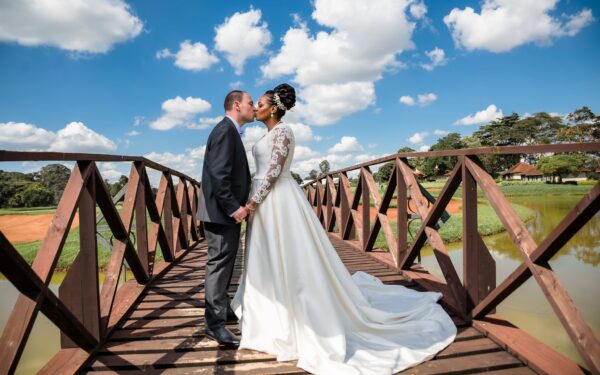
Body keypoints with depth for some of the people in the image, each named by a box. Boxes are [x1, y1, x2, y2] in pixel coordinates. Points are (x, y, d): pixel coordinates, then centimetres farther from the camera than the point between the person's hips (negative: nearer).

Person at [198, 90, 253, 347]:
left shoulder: (231, 131, 18)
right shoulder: (225, 130, -14)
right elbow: (218, 174, -23)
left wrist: (237, 205, 14)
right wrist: (233, 207, -23)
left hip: (228, 210, 11)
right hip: (222, 211, -11)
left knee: (225, 262, 20)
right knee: (219, 263, -5)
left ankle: (221, 308, 36)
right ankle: (215, 323, 5)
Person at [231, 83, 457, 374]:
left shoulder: (282, 130, -11)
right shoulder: (268, 135, 19)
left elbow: (274, 171, -19)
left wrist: (252, 202, -18)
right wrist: (252, 202, 17)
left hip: (278, 201, -10)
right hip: (265, 203, 11)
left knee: (290, 262, -4)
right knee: (269, 264, 15)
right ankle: (277, 323, 29)